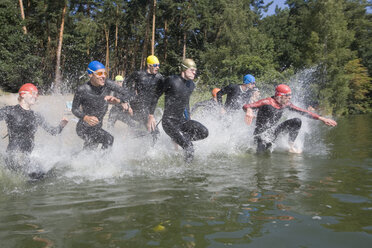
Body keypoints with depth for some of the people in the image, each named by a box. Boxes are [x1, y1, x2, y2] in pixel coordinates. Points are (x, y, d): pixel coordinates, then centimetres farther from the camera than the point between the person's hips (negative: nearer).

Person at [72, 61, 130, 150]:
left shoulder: (107, 84, -13)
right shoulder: (82, 90, -21)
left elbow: (126, 95, -11)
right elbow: (74, 109, -10)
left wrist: (117, 101, -33)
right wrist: (85, 117, -30)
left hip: (97, 128, 6)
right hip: (84, 129, -6)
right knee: (108, 139, -26)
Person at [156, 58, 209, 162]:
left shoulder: (191, 85, 7)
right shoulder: (171, 80, -14)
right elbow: (157, 94, -5)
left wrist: (188, 119, 24)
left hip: (182, 120, 7)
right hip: (169, 122, -7)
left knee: (204, 132, -13)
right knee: (189, 148, -20)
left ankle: (177, 139, 5)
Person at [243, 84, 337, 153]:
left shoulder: (286, 104, 0)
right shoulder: (267, 102, -21)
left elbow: (303, 112, 6)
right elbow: (246, 106, -29)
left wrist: (321, 118, 3)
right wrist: (249, 111, -55)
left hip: (273, 131, 6)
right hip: (262, 133, -6)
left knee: (297, 121, -8)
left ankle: (291, 146, 3)